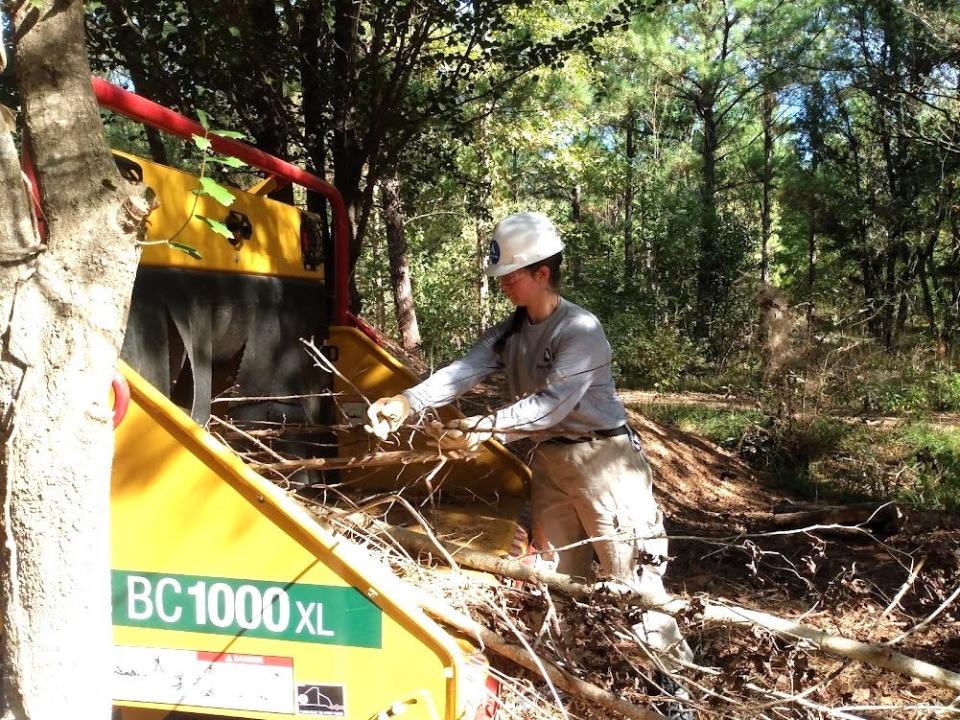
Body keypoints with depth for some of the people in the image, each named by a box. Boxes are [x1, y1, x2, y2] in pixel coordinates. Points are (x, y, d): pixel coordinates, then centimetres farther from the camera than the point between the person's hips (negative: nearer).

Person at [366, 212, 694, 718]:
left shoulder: (580, 330, -18)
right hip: (549, 460, 8)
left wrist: (484, 428, -33)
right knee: (557, 574, 13)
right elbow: (464, 371, -10)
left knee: (630, 575, -2)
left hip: (600, 458, -7)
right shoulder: (509, 332, 5)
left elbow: (553, 404, -28)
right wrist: (406, 402, -25)